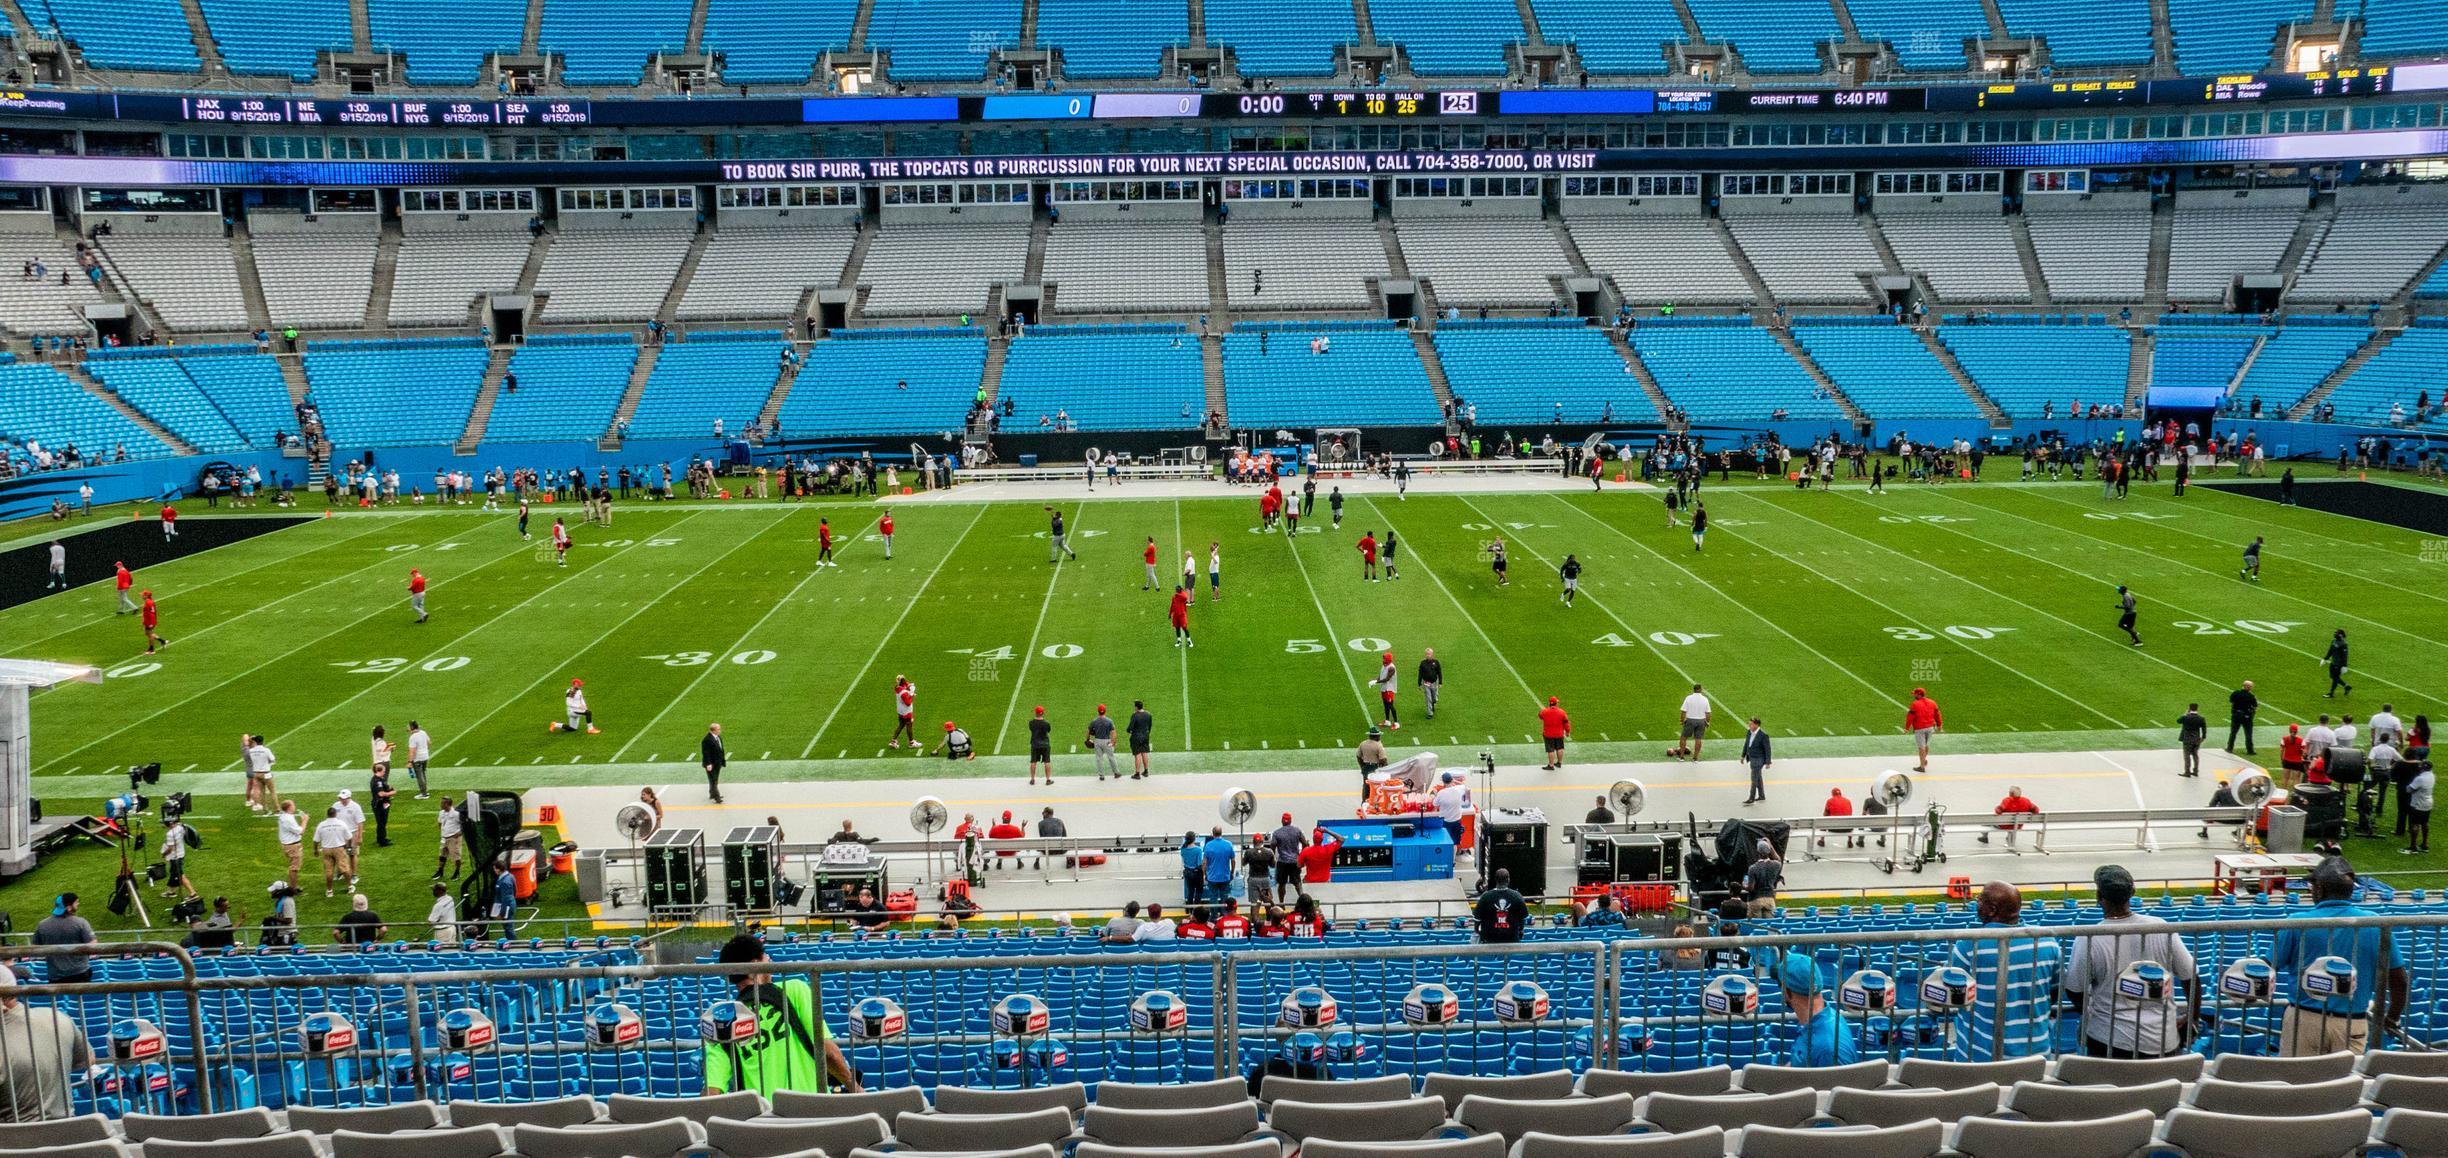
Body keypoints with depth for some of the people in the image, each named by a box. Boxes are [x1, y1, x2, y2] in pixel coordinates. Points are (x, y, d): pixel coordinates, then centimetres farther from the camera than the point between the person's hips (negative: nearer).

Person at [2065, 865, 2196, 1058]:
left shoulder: (2088, 940, -13)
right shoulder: (2162, 929, -6)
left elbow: (2075, 991, -3)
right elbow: (2190, 977, 3)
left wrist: (2089, 1012, 18)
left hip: (2110, 1042, -2)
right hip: (2164, 1042, 2)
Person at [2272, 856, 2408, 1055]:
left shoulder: (2298, 922, -7)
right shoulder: (2375, 924, -1)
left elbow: (2268, 970, -4)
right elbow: (2399, 980, 4)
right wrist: (2392, 1019, 18)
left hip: (2304, 1019, -2)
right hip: (2353, 1023, 2)